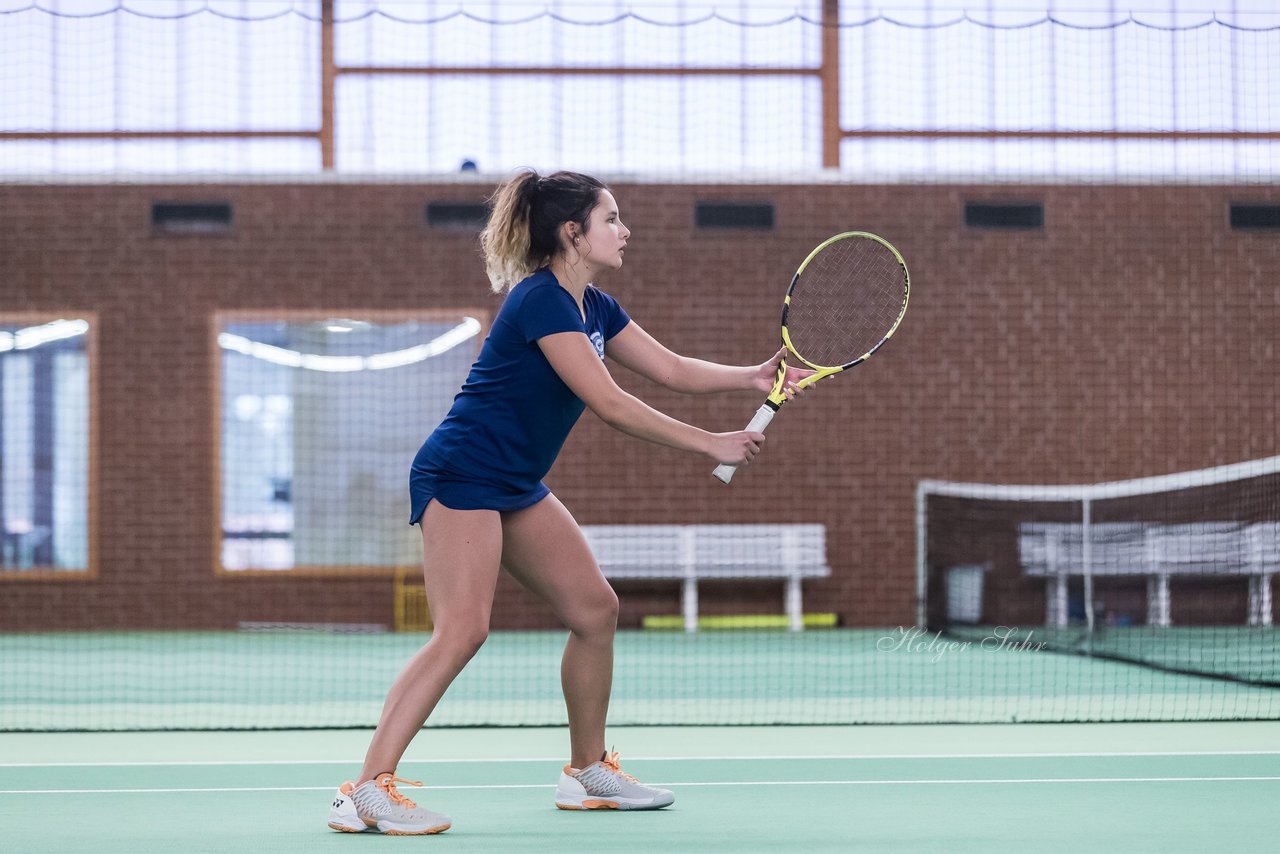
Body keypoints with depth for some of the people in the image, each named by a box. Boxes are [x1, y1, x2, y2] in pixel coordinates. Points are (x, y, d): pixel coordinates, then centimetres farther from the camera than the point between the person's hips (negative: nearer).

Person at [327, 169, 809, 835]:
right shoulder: (540, 300, -19)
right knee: (463, 629, -21)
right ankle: (366, 790, -22)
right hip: (460, 475, -10)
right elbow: (610, 404, -22)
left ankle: (588, 770, 21)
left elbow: (674, 370, 16)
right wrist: (710, 445, -17)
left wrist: (752, 376, 0)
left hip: (517, 488, 10)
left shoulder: (595, 310, 10)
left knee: (595, 610, 9)